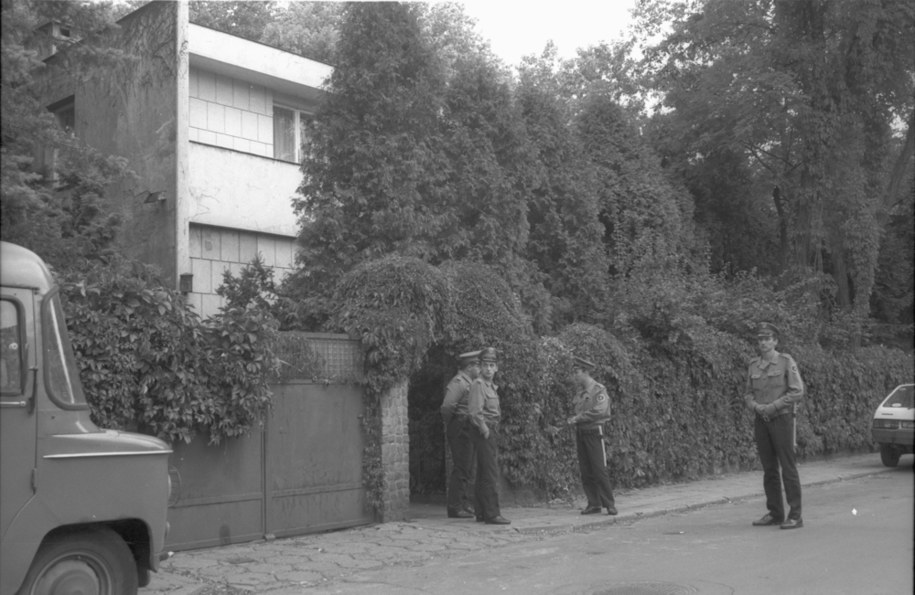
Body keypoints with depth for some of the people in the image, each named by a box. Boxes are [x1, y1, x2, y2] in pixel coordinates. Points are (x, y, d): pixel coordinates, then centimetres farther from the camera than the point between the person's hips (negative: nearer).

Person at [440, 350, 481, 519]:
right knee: (460, 469, -8)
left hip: (468, 432, 10)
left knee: (467, 469, 14)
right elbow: (447, 406, -25)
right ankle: (455, 508, -3)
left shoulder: (469, 383, 17)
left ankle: (465, 505, 21)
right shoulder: (458, 382, -14)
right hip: (460, 430, -10)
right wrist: (449, 423, -11)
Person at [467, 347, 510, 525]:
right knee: (491, 475, -10)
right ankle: (492, 514, -9)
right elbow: (475, 412, -21)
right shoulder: (478, 385, -12)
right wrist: (485, 431, -17)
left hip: (491, 432, 10)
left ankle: (481, 513, 18)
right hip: (484, 433, -10)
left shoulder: (491, 386, 18)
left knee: (483, 475, 12)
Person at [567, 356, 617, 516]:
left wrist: (577, 418, -15)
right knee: (585, 471, 4)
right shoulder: (581, 392, 16)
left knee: (599, 470, -8)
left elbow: (599, 411, -18)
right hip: (580, 433, 7)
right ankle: (594, 504, 9)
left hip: (594, 432, -7)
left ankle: (609, 504, -1)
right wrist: (574, 420, 3)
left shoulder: (598, 389, -6)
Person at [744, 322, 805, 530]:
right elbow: (748, 393, 13)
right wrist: (756, 406, -8)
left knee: (788, 468, -4)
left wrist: (773, 406, -15)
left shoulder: (786, 362, -4)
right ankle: (774, 513, 16)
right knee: (769, 469, 9)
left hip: (781, 419, -5)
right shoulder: (753, 365, 10)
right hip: (761, 421, 5)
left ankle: (795, 515, 0)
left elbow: (797, 391, -9)